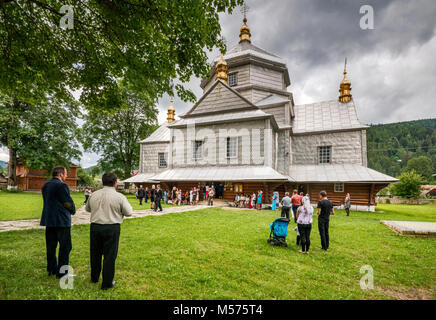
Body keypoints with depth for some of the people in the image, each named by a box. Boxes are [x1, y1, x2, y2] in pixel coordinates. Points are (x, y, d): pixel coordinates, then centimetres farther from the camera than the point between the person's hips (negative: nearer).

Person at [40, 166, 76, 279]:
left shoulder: (45, 185, 11)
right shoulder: (61, 185, -16)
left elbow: (48, 201, 15)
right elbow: (68, 203, -17)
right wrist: (72, 211, 4)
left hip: (48, 220, 9)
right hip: (61, 221, -9)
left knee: (51, 246, 16)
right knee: (65, 247, 1)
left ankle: (51, 269, 27)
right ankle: (61, 272, 5)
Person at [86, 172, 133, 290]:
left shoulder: (94, 195, 2)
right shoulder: (119, 197, -11)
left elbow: (87, 209, 18)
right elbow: (129, 213, -7)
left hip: (95, 227, 5)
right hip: (112, 228, -4)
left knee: (95, 253, 21)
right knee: (109, 255, 6)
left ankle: (94, 278, 39)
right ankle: (107, 283, 15)